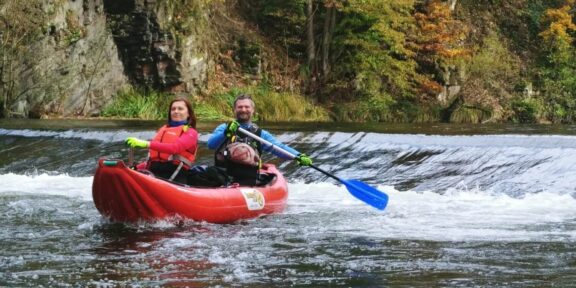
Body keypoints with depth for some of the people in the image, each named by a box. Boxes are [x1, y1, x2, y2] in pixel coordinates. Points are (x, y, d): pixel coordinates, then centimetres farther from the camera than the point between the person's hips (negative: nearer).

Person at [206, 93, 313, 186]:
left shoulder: (260, 134, 16)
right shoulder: (223, 128, 14)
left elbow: (279, 147, 4)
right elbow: (210, 144, -4)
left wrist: (298, 156, -15)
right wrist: (226, 133, -24)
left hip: (248, 182, 0)